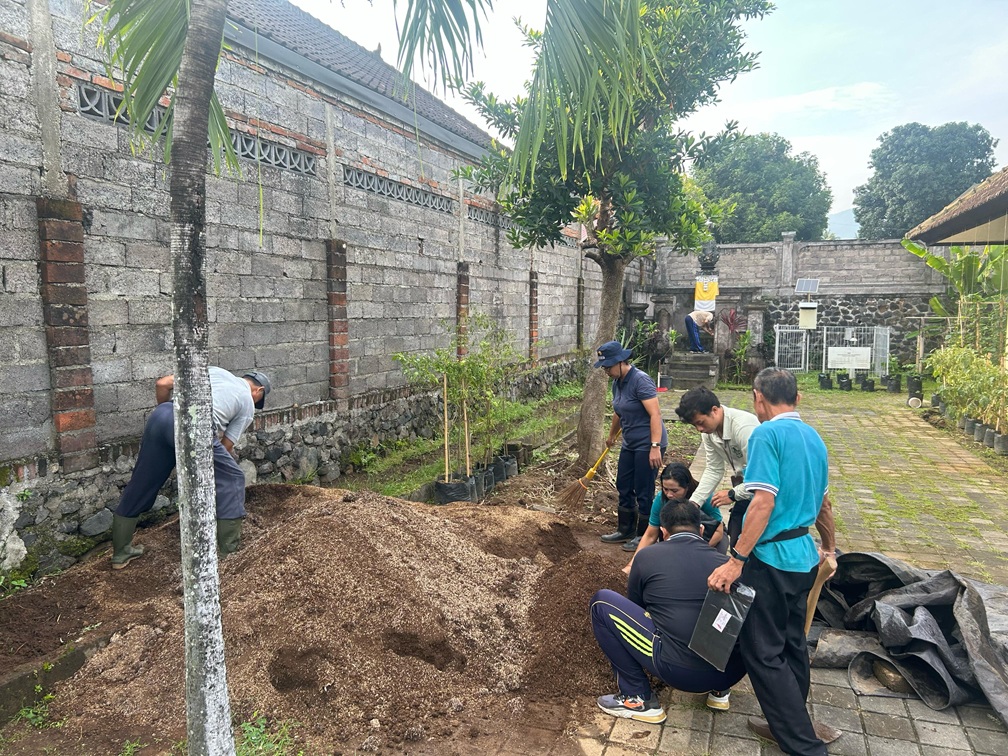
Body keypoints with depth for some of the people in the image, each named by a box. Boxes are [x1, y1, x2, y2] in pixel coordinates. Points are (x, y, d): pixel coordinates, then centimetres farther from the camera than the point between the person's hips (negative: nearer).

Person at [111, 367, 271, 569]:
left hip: (160, 416, 6)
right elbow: (225, 446, 20)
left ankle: (120, 552, 33)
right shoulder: (248, 403, 22)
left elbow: (162, 384, 24)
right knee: (231, 479, 14)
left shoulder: (215, 371, 33)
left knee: (141, 485, 21)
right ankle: (229, 550, 16)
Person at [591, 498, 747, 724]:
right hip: (731, 672, 5)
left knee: (602, 602, 6)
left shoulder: (647, 556, 3)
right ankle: (718, 690, 24)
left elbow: (635, 605, 20)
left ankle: (638, 698, 8)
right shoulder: (726, 563, 11)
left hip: (678, 670, -5)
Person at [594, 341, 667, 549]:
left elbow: (655, 414, -24)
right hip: (630, 444, 9)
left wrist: (655, 447, -30)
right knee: (623, 487, 15)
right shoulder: (617, 383, 8)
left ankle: (644, 537, 14)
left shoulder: (640, 380, -19)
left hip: (648, 445, -9)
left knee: (643, 492, 0)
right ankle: (625, 531, 29)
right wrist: (612, 435, 39)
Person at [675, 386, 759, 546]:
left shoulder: (743, 426, -31)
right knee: (735, 536, 10)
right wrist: (694, 502, -10)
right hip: (744, 484, 8)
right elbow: (714, 470, -1)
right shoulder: (709, 431, -6)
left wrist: (732, 494, -20)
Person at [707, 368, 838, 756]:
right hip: (804, 557, 9)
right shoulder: (813, 437, 10)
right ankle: (789, 723, 34)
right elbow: (822, 502, 21)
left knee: (764, 653, 1)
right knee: (792, 643, 20)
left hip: (771, 559, -9)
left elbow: (764, 502, -24)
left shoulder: (767, 433, -16)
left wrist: (736, 560, -23)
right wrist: (828, 549, 35)